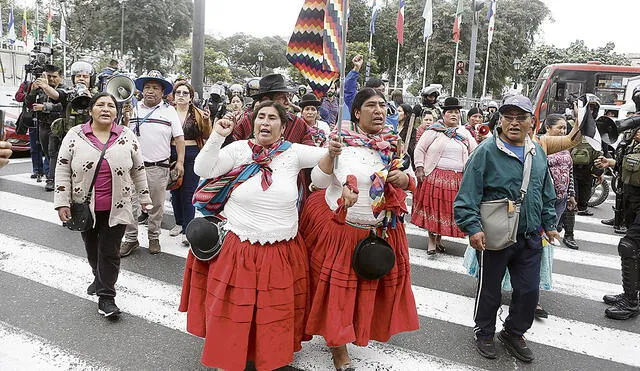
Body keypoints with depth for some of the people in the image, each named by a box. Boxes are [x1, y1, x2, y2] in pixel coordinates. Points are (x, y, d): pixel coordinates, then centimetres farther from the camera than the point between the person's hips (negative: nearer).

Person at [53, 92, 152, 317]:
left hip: (116, 208, -1)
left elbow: (138, 170, 7)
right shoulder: (75, 135, -2)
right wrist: (62, 203, -5)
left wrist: (145, 197, 8)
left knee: (109, 252, 1)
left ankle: (106, 297, 11)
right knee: (92, 249, 18)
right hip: (84, 207, 1)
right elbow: (63, 170, -1)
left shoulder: (127, 136, -1)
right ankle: (99, 278, 44)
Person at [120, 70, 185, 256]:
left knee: (157, 205, 11)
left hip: (159, 166, -1)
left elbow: (179, 138, -1)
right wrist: (125, 120, -11)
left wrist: (180, 161, -9)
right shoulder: (133, 109, 5)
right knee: (131, 203, 3)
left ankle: (154, 237, 26)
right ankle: (130, 239, 16)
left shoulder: (169, 111, 2)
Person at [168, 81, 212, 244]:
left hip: (192, 156, -3)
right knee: (175, 191, 11)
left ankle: (187, 230, 0)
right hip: (172, 155, 3)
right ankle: (179, 222, 28)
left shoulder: (197, 113, 2)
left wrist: (206, 121, -14)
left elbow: (206, 136, 2)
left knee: (188, 192, -4)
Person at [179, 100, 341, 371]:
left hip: (284, 252, 2)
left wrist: (332, 152, -22)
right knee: (233, 311, 11)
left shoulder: (293, 153, 0)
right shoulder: (238, 149, -4)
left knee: (277, 313, 16)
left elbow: (326, 161, 0)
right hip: (239, 249, -1)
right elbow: (202, 170, -10)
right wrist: (217, 137, -19)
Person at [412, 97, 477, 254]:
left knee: (449, 209, 7)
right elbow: (419, 149, 1)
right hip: (435, 176, -3)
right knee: (433, 207, -1)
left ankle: (439, 238, 23)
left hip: (457, 179, 4)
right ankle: (432, 240, 10)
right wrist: (419, 169, -6)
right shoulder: (434, 130, 0)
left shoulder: (465, 133, 13)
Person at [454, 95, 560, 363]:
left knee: (529, 290, 13)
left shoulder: (538, 152, 7)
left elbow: (547, 194, 17)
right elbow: (468, 195, -16)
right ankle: (484, 333, 35)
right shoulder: (486, 151, -13)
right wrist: (473, 228, -24)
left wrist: (549, 224, 17)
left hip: (530, 238, 6)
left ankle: (513, 333, 37)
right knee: (489, 290, 12)